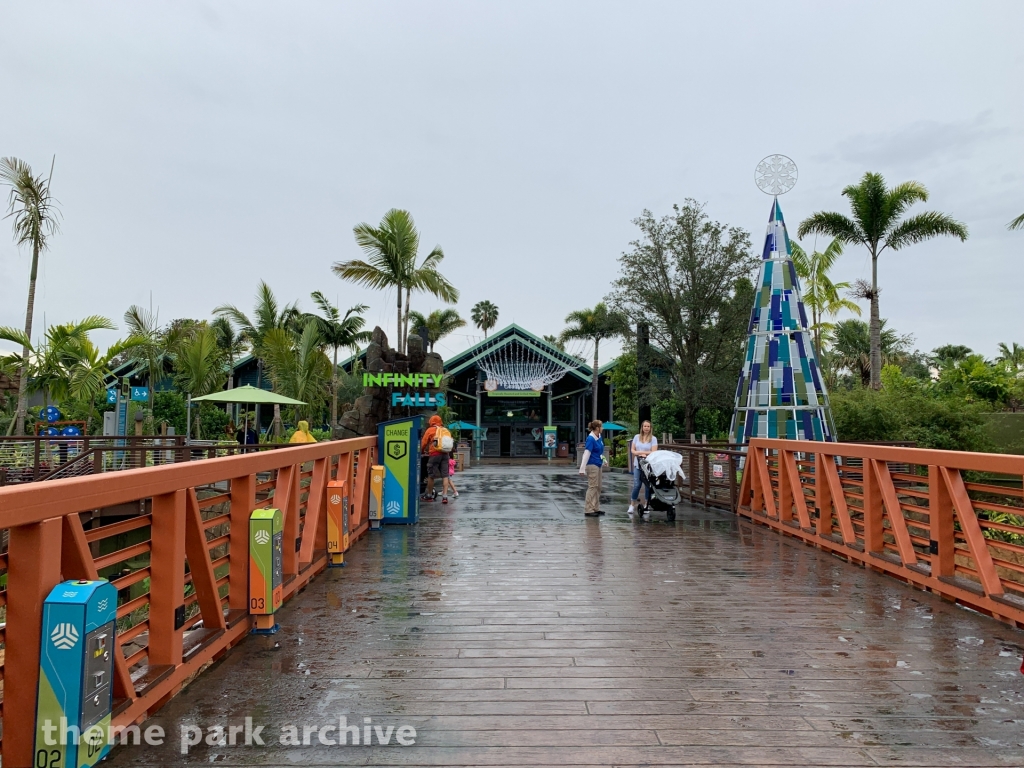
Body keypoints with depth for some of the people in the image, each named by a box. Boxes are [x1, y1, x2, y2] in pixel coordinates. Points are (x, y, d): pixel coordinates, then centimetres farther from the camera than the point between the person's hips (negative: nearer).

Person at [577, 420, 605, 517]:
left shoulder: (599, 437, 7)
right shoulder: (591, 439, -18)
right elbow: (586, 453, -21)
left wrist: (603, 461, 26)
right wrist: (582, 468, -22)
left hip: (598, 464, 9)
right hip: (592, 465, -9)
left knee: (598, 487, 13)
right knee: (592, 487, -6)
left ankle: (596, 508, 21)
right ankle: (588, 510, -1)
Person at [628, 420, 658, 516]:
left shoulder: (653, 438, 2)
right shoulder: (636, 437, 10)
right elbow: (632, 450, 9)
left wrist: (640, 452, -9)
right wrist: (641, 454, -9)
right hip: (638, 464, 1)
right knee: (636, 485, -3)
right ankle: (632, 505, 8)